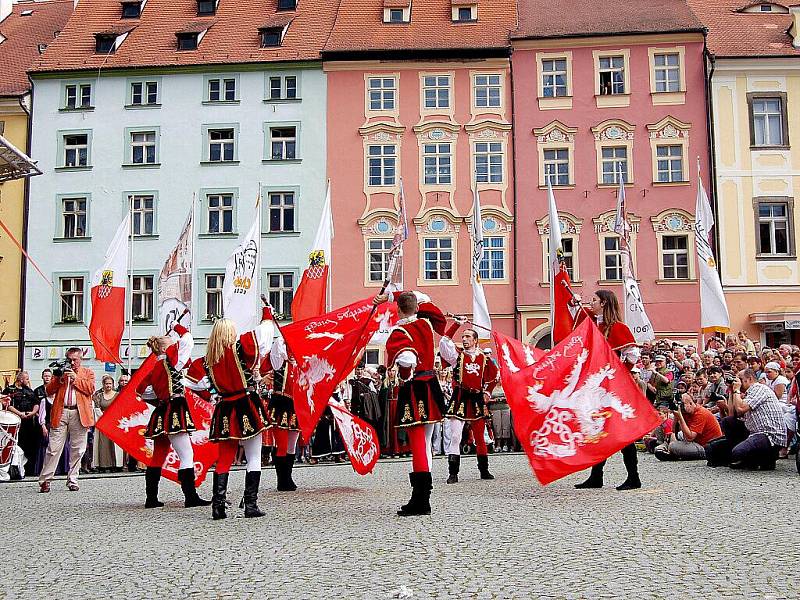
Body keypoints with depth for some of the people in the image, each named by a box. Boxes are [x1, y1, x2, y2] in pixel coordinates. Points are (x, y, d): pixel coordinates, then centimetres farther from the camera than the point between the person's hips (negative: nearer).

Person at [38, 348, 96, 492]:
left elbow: (91, 389, -3)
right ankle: (45, 480, 0)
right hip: (61, 413, 1)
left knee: (77, 450, 3)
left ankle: (72, 480, 11)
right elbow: (49, 391, 10)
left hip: (79, 414, -1)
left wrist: (75, 378, -7)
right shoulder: (60, 371, 19)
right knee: (54, 448, -3)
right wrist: (59, 378, -5)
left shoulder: (88, 372, 14)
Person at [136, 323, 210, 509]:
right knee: (187, 455, -10)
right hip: (174, 413, -9)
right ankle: (191, 497, -14)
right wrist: (177, 326, 16)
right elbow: (187, 339, -1)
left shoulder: (154, 369, 15)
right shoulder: (169, 360, -5)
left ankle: (151, 499, 17)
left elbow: (141, 390, 24)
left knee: (158, 458, 13)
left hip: (160, 415, 9)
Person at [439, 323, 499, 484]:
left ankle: (484, 470, 21)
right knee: (455, 436, -8)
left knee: (479, 437, 10)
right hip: (459, 399, -2)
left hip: (477, 400, 2)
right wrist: (457, 324, -9)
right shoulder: (457, 355, 5)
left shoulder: (484, 359, 9)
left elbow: (494, 377, 24)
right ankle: (453, 473, -6)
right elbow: (444, 341, -10)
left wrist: (487, 393, 15)